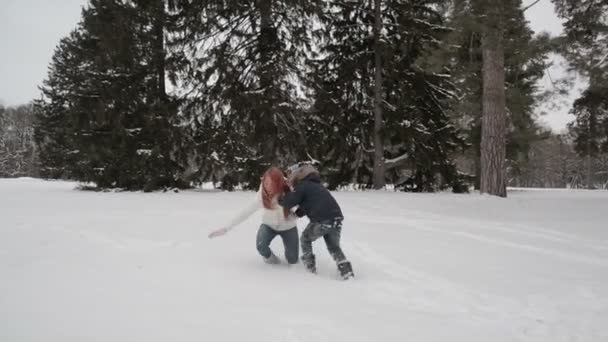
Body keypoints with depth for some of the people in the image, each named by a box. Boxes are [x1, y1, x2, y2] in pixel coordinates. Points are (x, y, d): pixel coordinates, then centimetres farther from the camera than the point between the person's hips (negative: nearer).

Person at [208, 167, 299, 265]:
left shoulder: (289, 192, -31)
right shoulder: (262, 195, -26)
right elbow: (245, 212, -21)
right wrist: (226, 228, -22)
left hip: (288, 227, 0)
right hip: (269, 225, 0)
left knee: (292, 260, 1)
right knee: (261, 246, -29)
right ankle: (268, 255, 7)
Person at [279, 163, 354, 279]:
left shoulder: (302, 185, 2)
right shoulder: (316, 185, 28)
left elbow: (288, 203, -1)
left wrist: (280, 200, 18)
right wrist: (298, 212, 27)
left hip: (321, 221, -7)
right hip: (337, 218, 7)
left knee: (305, 238, 20)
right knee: (334, 246, 21)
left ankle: (309, 265, 19)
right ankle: (345, 269, 5)